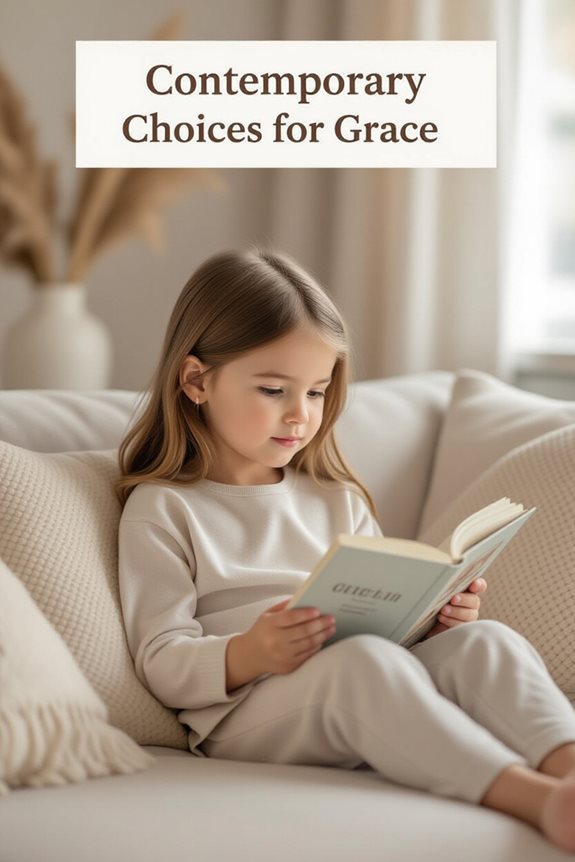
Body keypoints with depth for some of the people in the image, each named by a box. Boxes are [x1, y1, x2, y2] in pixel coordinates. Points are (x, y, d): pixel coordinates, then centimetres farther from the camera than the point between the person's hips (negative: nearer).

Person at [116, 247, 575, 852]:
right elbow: (162, 664, -3)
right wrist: (247, 657, -24)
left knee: (486, 642, -22)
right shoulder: (162, 510, 5)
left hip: (369, 708, 6)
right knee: (364, 661, -36)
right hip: (243, 720, -5)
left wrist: (432, 617, 0)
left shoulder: (338, 501, 24)